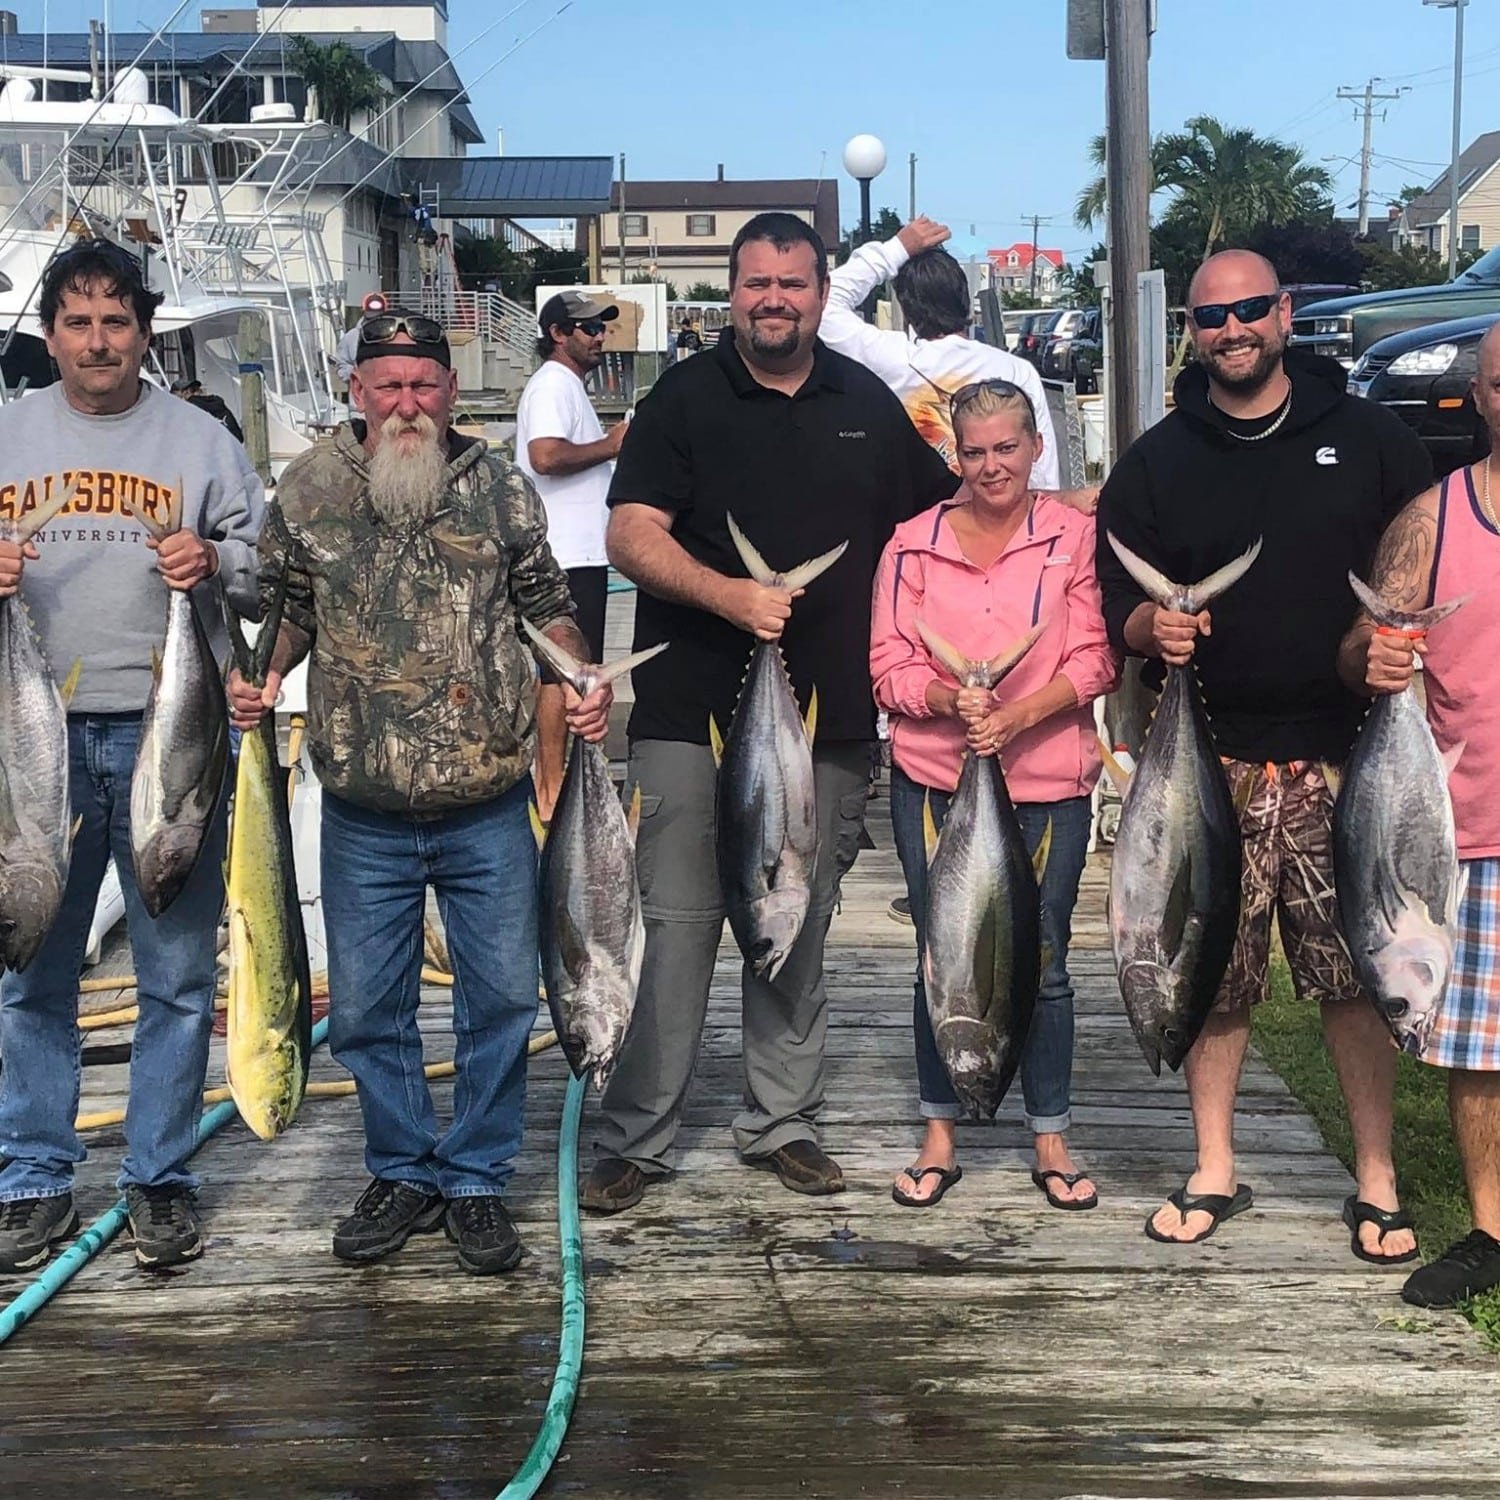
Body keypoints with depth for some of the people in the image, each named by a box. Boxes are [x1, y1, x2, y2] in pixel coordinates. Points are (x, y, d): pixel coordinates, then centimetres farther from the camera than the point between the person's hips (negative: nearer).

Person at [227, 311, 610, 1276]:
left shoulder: (499, 490, 2)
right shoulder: (309, 491, 2)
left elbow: (547, 603, 10)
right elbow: (291, 610, 12)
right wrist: (260, 680, -5)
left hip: (490, 807, 0)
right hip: (364, 814, 1)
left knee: (503, 996, 6)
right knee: (367, 1007, 8)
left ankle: (477, 1180, 23)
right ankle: (403, 1173, 28)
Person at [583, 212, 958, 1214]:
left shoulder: (867, 404, 13)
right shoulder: (686, 398, 2)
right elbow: (632, 536, -9)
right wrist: (729, 596, -22)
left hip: (830, 717, 4)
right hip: (695, 710, -3)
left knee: (801, 928, 11)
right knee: (677, 925, -4)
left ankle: (783, 1122, 23)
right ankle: (636, 1140, 5)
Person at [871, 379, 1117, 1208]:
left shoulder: (1076, 535, 1)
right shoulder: (913, 543, 4)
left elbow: (1094, 659, -4)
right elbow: (889, 666, 1)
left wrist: (1019, 714, -18)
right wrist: (951, 700, -19)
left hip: (1047, 781, -1)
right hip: (935, 777, 1)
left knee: (1041, 963, 7)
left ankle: (1051, 1140, 22)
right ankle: (940, 1134, 22)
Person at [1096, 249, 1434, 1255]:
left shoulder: (1369, 437, 7)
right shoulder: (1156, 463, 9)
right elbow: (1117, 608, 9)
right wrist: (1152, 630, -13)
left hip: (1344, 761, -1)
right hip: (1212, 765, 1)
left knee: (1357, 979, 1)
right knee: (1212, 977, 6)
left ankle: (1378, 1183, 15)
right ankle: (1215, 1172, 21)